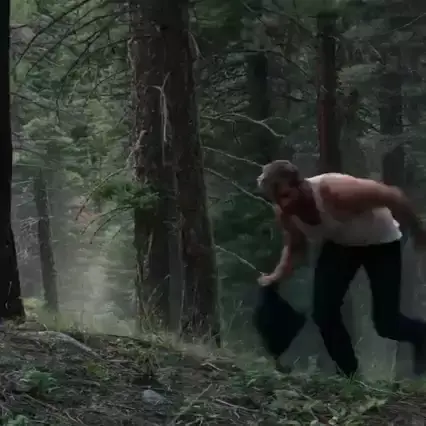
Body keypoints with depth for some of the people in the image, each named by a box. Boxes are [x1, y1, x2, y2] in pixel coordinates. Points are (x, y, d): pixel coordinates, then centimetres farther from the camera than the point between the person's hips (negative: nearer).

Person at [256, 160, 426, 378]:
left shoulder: (335, 191, -41)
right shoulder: (285, 213, -20)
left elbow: (393, 195, -30)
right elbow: (296, 247, 2)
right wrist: (278, 274, -13)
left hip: (380, 241, -5)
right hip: (340, 244, 5)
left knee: (386, 323, -8)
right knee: (323, 314, -7)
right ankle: (349, 375, 14)